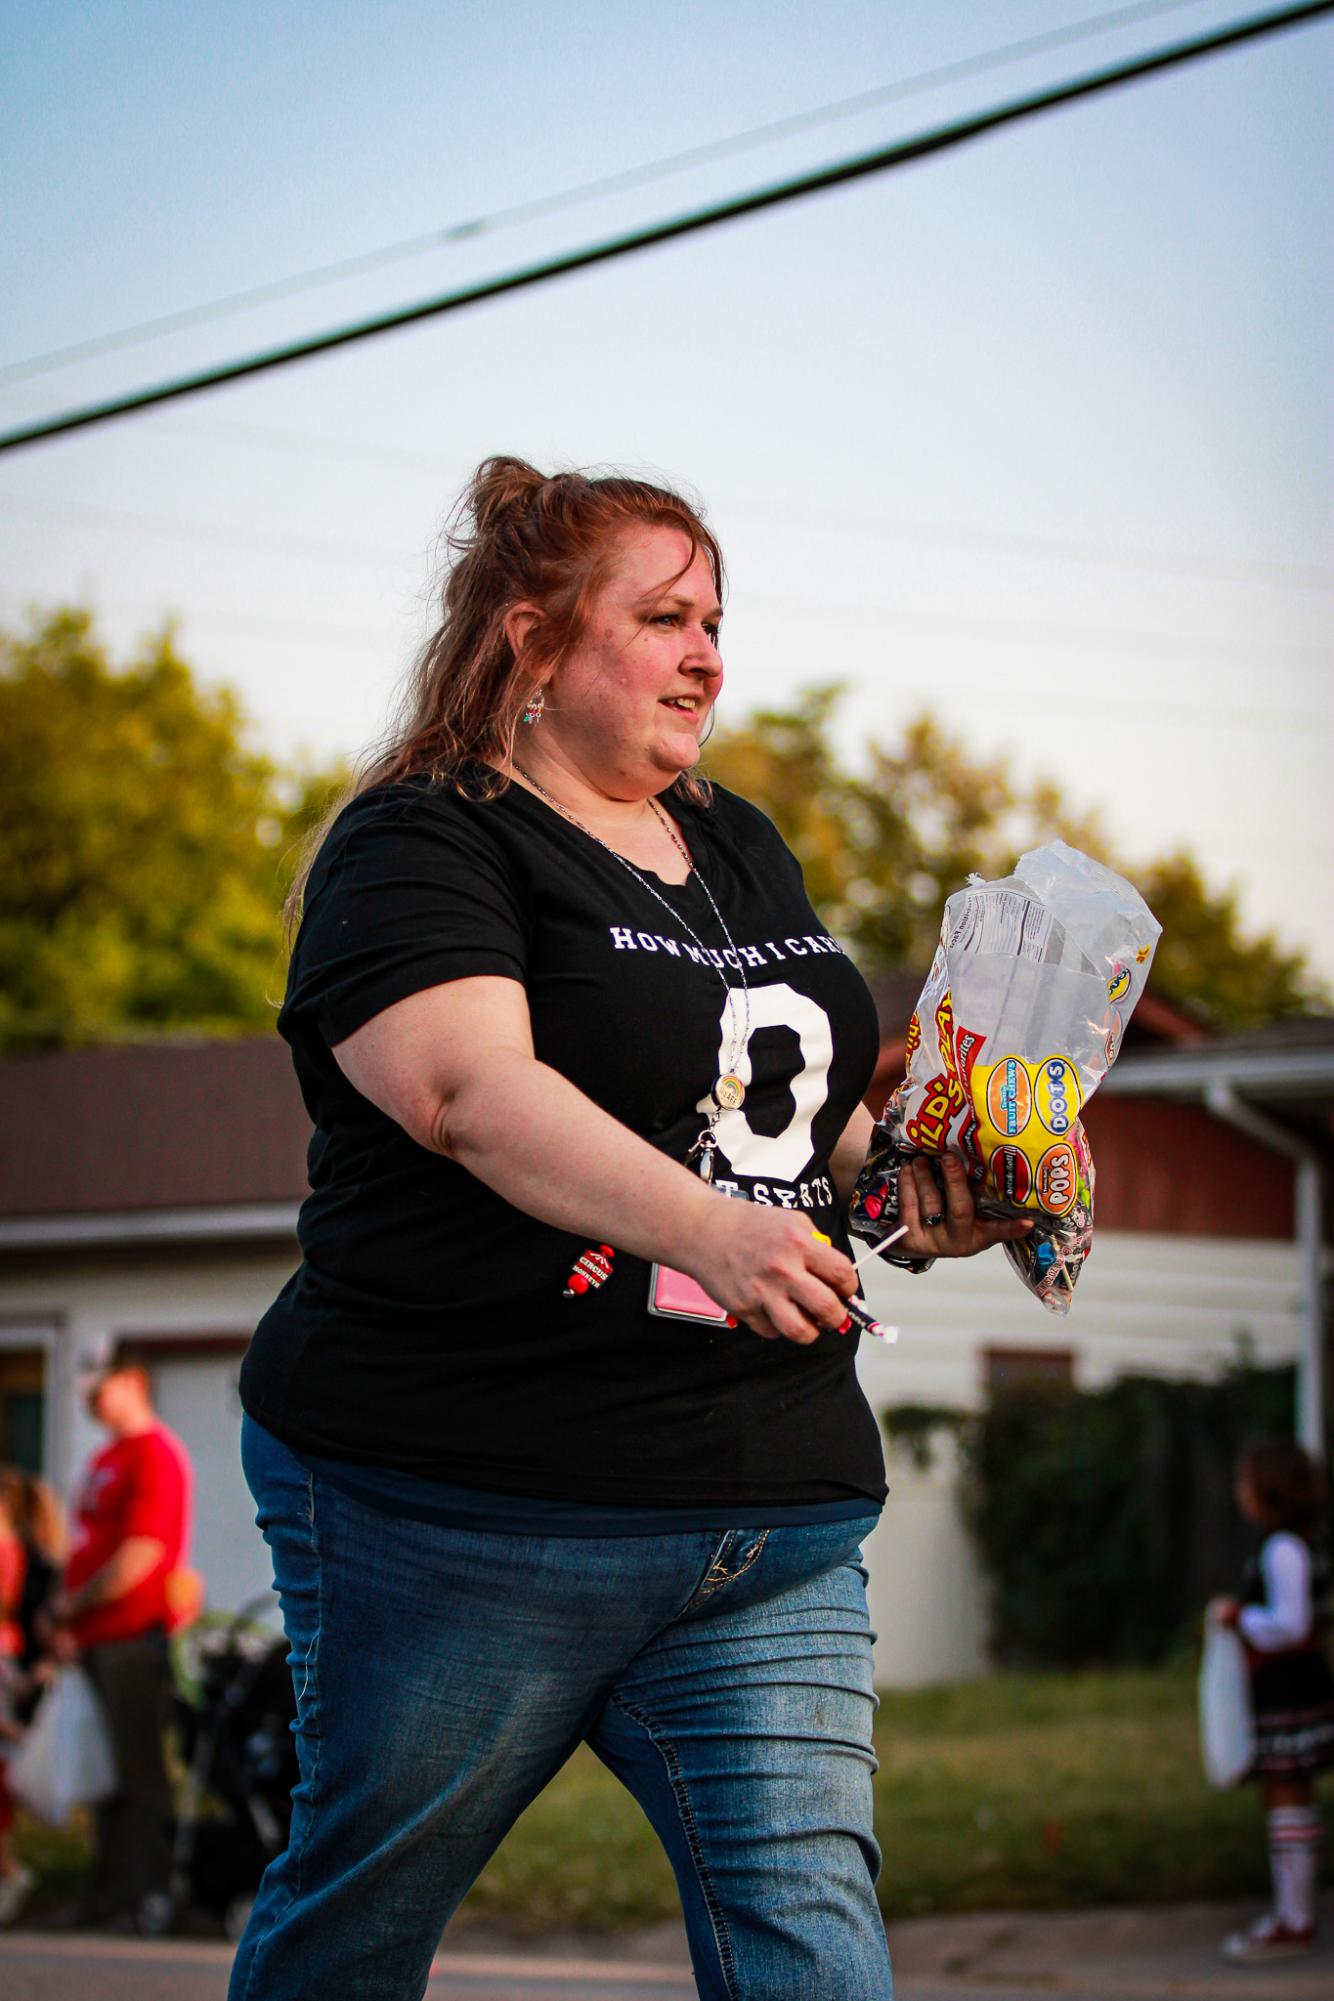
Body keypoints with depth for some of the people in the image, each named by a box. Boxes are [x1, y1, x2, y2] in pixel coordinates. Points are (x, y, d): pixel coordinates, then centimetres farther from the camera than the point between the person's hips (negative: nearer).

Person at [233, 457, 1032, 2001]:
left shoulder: (742, 850, 19)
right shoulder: (418, 847, -5)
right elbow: (470, 1089, -23)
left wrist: (907, 1176, 4)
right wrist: (702, 1225, -35)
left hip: (768, 1525, 6)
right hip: (466, 1515, -6)